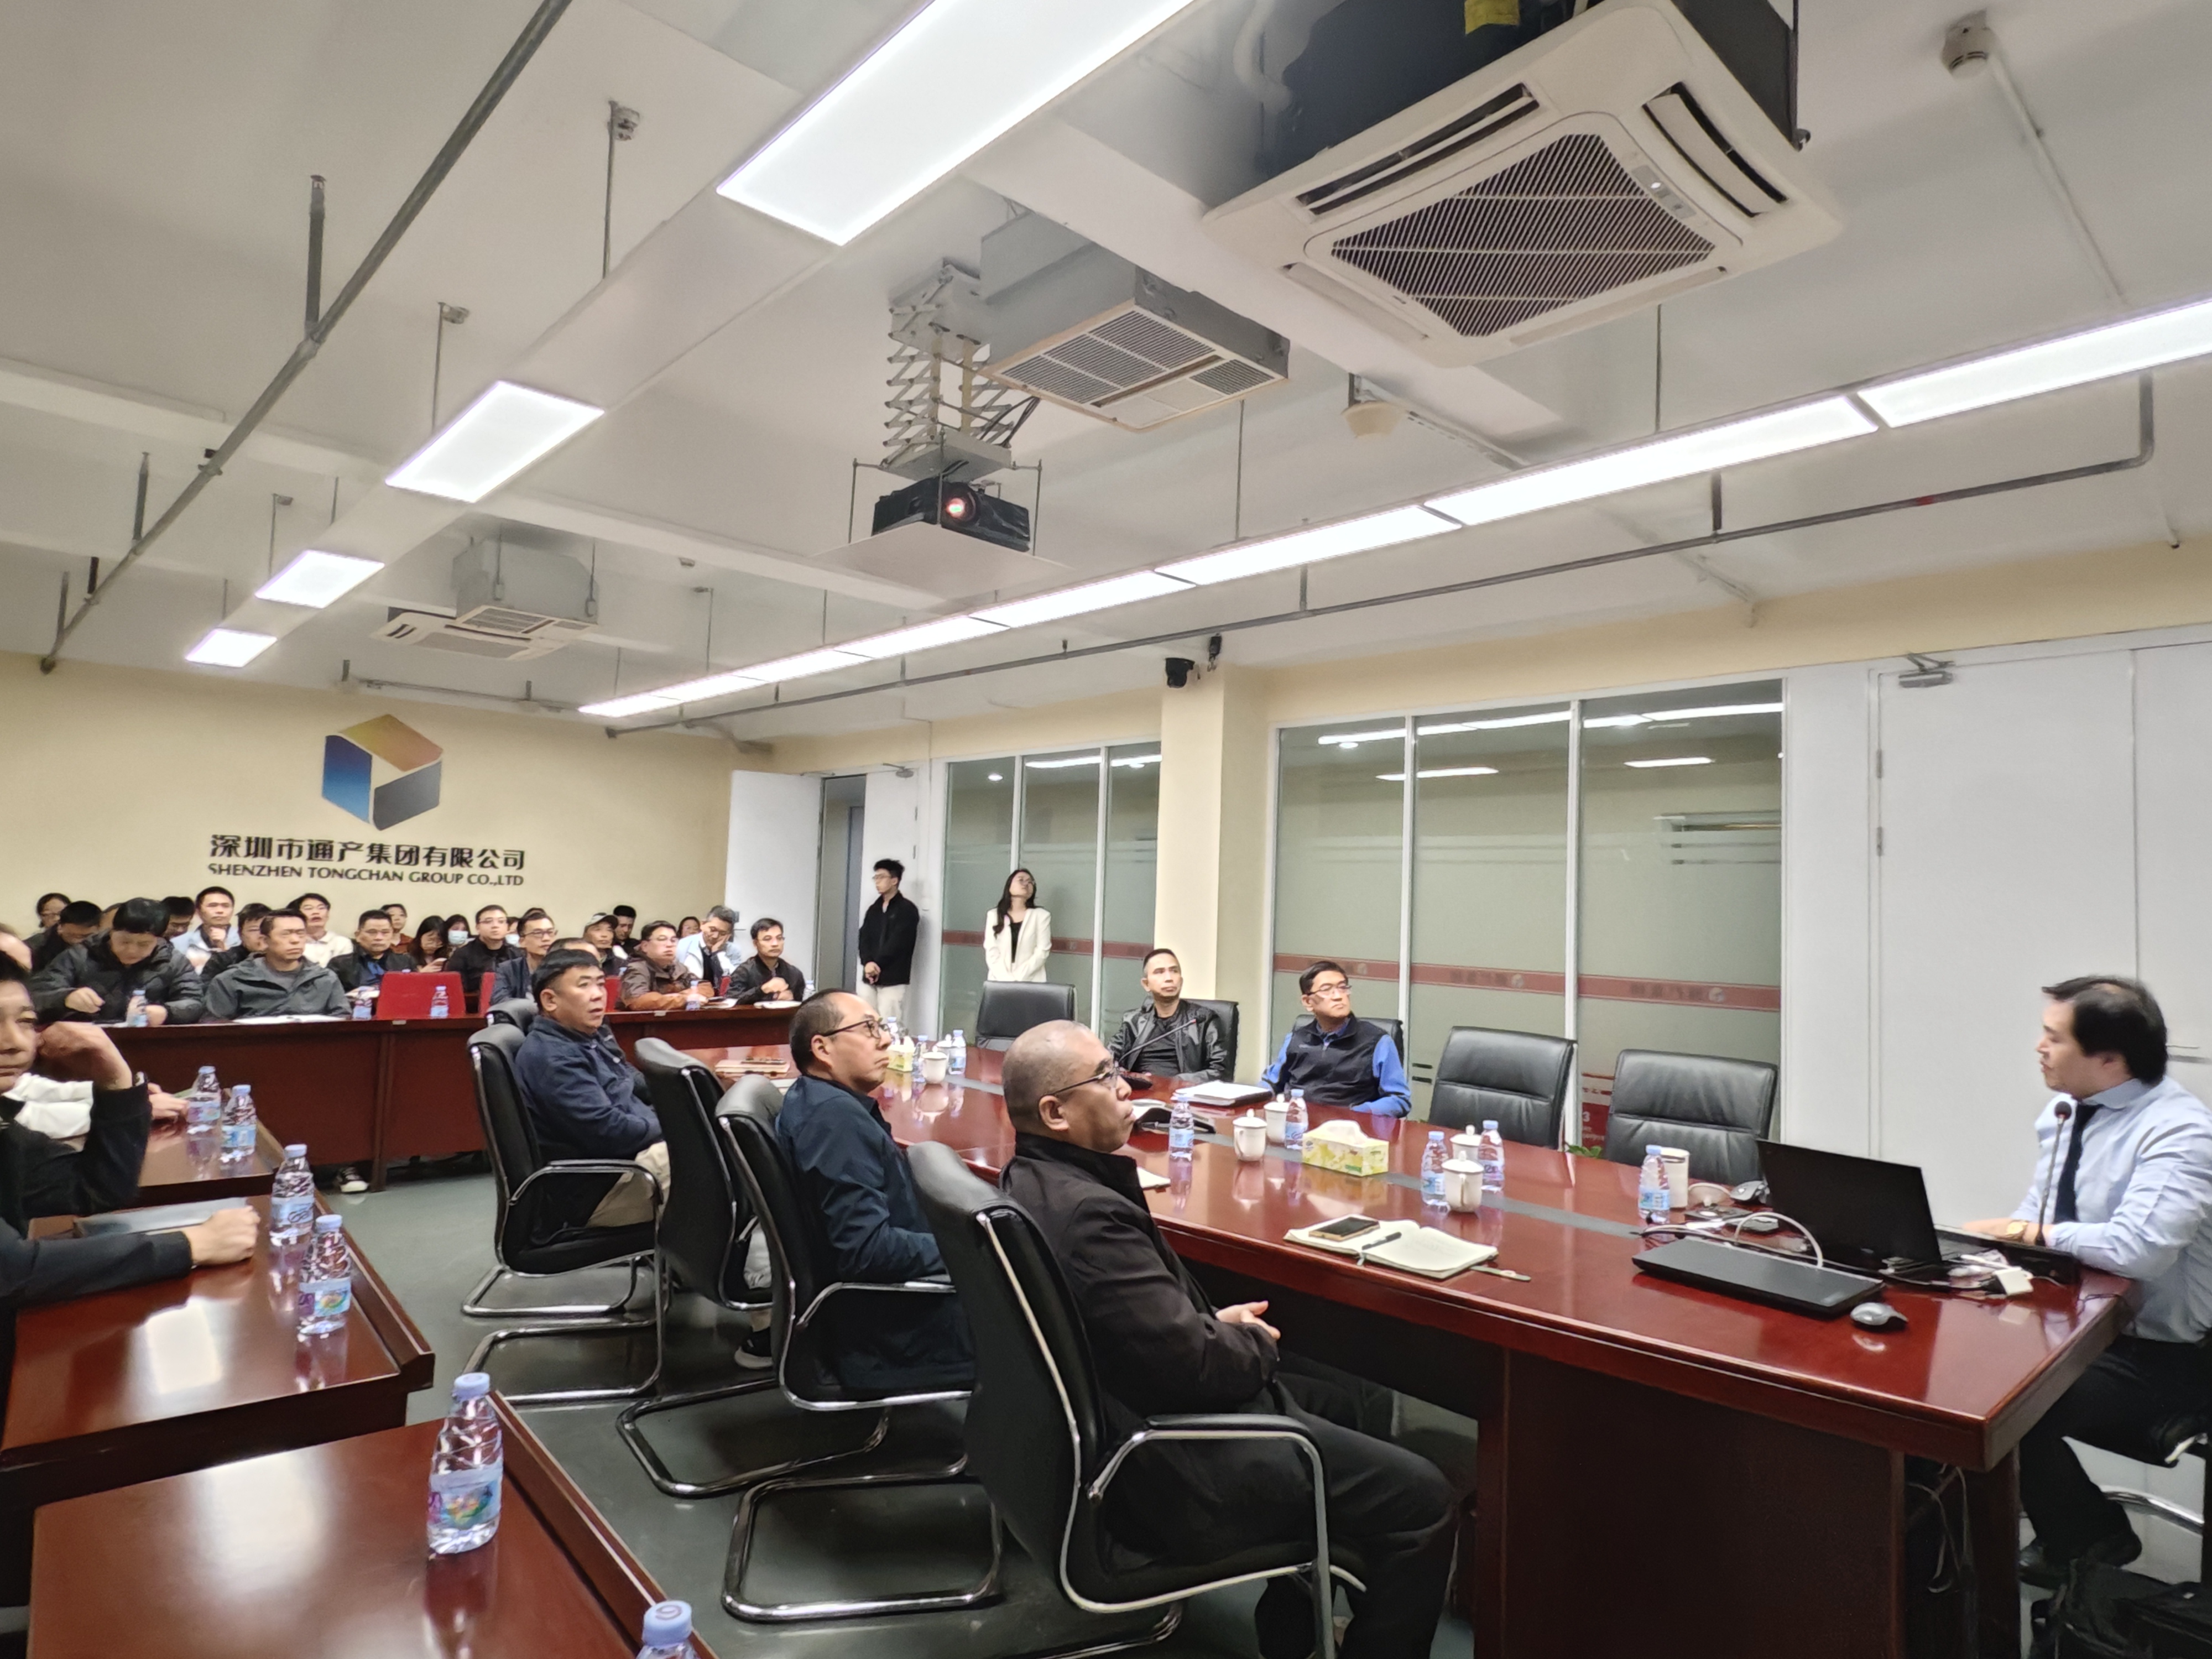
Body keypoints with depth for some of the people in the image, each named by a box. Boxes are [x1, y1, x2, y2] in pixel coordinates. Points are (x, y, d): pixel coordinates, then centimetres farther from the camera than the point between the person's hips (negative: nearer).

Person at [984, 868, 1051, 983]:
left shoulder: (1041, 916, 6)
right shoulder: (994, 915, 11)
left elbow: (1042, 952, -1)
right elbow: (991, 952, 3)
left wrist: (1018, 979, -11)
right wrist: (1006, 979, -12)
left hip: (1030, 983, -1)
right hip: (999, 981, 1)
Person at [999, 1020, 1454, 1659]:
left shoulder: (1032, 1178, 1)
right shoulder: (1086, 1211, -31)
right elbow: (1194, 1365, -27)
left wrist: (1216, 1324, 2)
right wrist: (1253, 1343, -7)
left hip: (1121, 1420, 10)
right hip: (1170, 1467, -10)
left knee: (1362, 1403, 21)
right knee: (1421, 1496, -6)